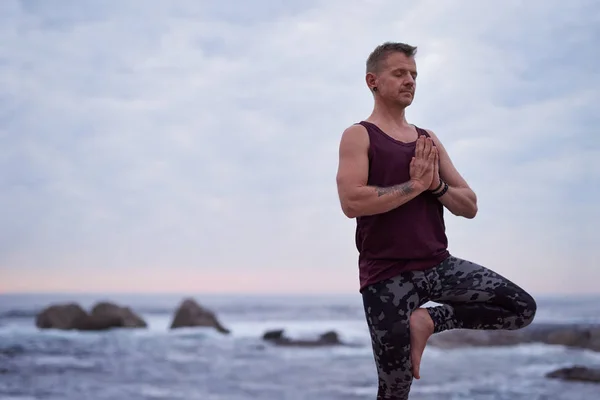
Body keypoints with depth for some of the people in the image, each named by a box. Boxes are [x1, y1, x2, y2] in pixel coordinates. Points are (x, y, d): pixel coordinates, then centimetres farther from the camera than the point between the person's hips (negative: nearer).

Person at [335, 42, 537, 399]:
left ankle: (429, 321, 5)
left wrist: (436, 185, -9)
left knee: (523, 308, -6)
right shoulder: (359, 136, -3)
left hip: (438, 264, 5)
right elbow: (351, 202, -20)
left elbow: (470, 206, 11)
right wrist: (416, 184, -15)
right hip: (386, 276, -5)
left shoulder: (429, 140, 13)